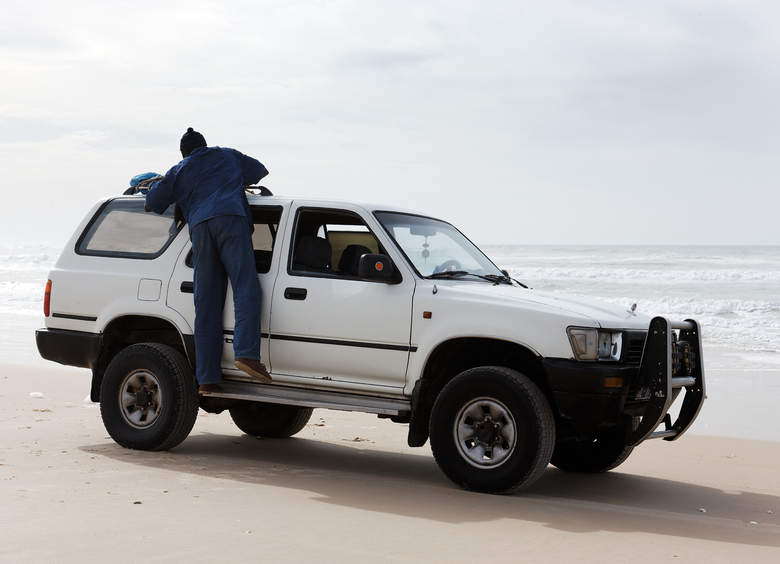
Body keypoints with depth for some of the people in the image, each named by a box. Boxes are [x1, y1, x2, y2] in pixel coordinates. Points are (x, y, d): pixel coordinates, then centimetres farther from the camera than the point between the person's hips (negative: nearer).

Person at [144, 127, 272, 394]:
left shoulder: (178, 172, 28)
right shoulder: (227, 155, 29)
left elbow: (150, 204, 26)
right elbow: (261, 170, 42)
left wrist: (155, 183, 46)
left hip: (200, 227, 1)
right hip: (231, 219, -1)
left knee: (206, 306, 1)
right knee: (246, 287, -12)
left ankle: (207, 379, -2)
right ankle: (246, 353, -35)